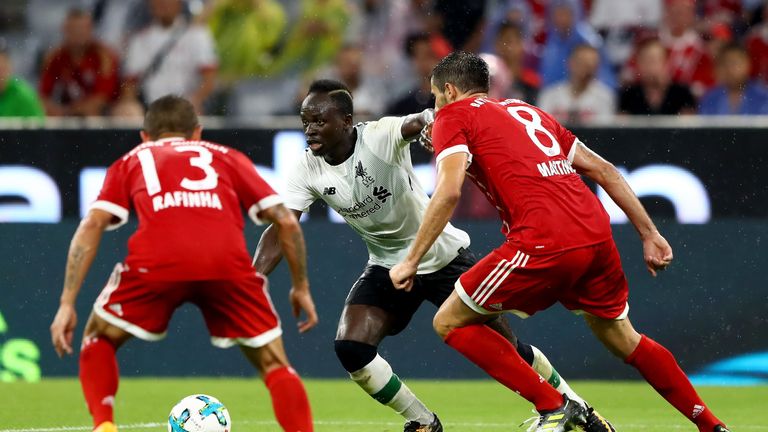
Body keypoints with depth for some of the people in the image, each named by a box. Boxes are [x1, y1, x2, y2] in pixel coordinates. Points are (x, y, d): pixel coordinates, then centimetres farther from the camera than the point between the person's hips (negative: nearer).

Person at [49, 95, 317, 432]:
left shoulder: (131, 161, 31)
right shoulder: (227, 157, 33)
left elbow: (92, 225, 16)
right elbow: (286, 221, 24)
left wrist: (67, 304, 13)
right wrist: (301, 287, 34)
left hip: (155, 263, 0)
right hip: (229, 265, 0)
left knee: (99, 339, 25)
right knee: (274, 364, 15)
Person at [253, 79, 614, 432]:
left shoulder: (381, 135, -26)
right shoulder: (307, 170, -13)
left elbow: (421, 123, -46)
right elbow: (278, 230, -15)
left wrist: (433, 122, -71)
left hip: (443, 255, -4)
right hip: (388, 267, 4)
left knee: (504, 346, 1)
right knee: (350, 348, -16)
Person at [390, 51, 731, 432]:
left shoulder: (453, 116, 9)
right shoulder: (526, 111, 29)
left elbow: (448, 191, -9)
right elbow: (603, 169, 25)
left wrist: (410, 261, -5)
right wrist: (649, 234, 26)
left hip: (544, 244, -7)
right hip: (597, 235, 7)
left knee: (450, 323, 7)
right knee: (623, 339, 27)